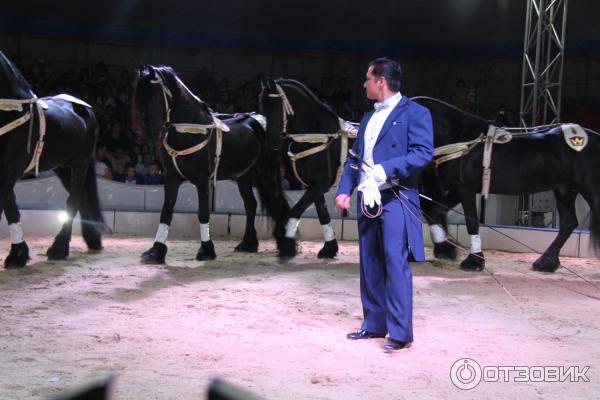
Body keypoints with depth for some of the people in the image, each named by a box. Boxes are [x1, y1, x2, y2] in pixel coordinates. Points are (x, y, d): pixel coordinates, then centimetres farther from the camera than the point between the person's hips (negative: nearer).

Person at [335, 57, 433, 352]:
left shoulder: (414, 113, -4)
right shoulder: (369, 118, 19)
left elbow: (423, 153, -15)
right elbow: (355, 158, 18)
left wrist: (385, 169, -23)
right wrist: (344, 190, 4)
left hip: (395, 199, -8)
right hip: (367, 199, 8)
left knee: (395, 263, -11)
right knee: (370, 264, 10)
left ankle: (400, 332, -8)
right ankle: (374, 324, 19)